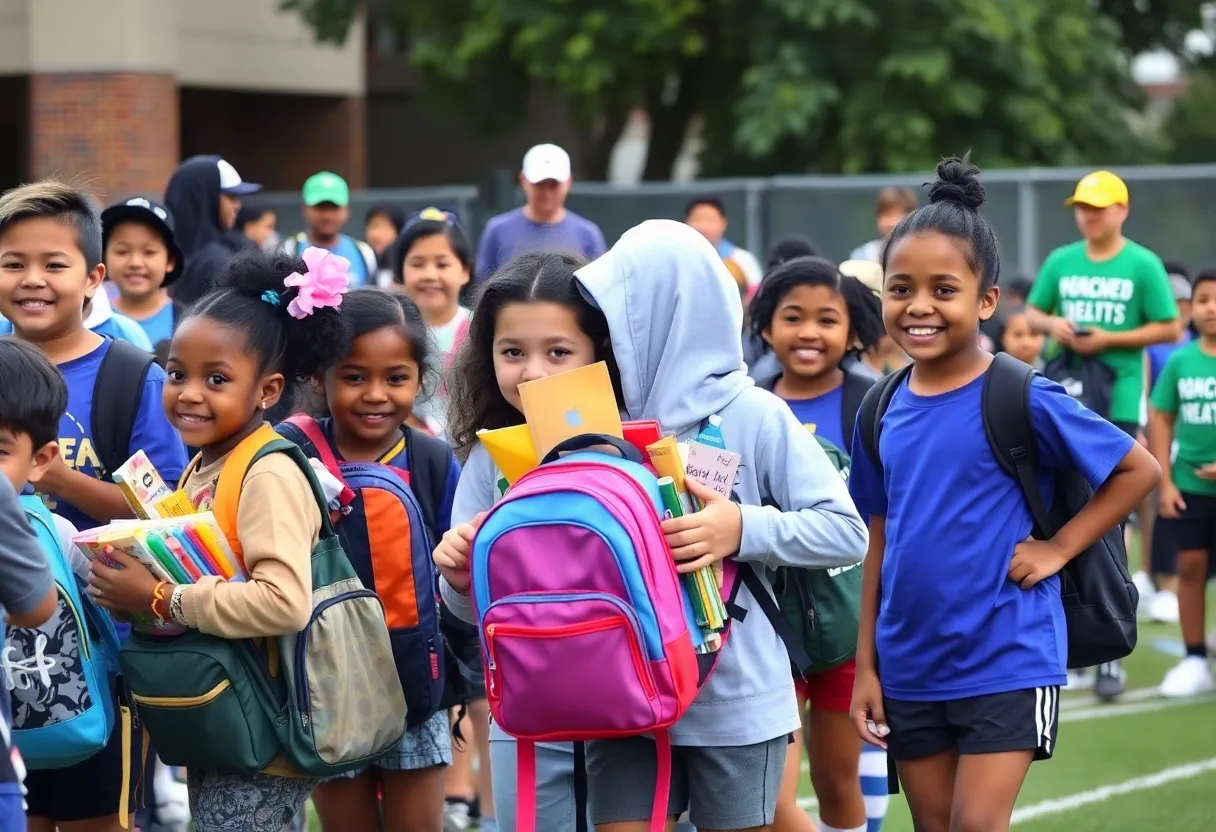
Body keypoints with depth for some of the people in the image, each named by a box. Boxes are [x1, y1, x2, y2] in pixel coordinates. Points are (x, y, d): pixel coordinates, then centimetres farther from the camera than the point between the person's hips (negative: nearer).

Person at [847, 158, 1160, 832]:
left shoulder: (1022, 399, -12)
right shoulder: (881, 411, 3)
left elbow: (1139, 469, -5)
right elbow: (881, 540, 10)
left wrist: (1057, 548, -11)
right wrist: (865, 665, 8)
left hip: (1005, 662, -5)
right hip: (908, 669, 5)